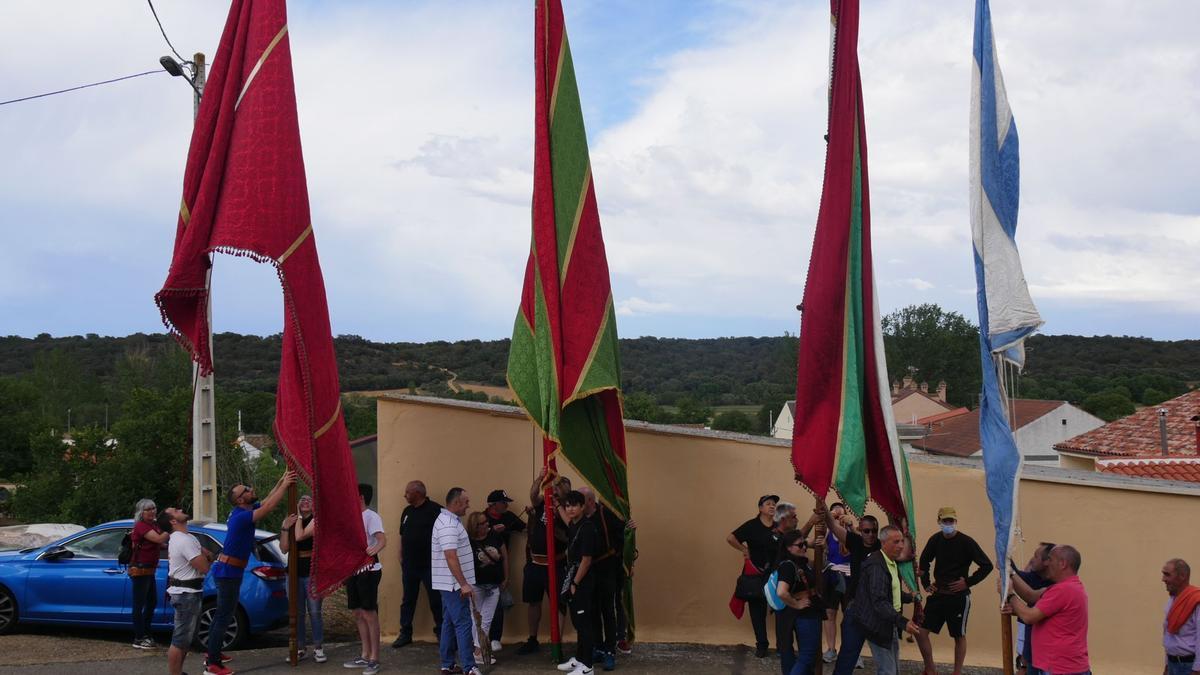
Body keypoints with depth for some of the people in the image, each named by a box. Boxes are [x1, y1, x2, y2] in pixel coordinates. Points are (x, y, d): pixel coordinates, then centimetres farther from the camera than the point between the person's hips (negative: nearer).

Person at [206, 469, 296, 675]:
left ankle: (213, 654, 28)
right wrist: (285, 484, -22)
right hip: (228, 571, -10)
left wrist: (282, 479, 11)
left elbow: (267, 499, 18)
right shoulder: (241, 517, -22)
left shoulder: (242, 511, 7)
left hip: (227, 570, 10)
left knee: (222, 613, 18)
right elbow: (269, 506, -29)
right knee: (224, 616, -9)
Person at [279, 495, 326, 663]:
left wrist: (300, 516, -11)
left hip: (313, 572, -4)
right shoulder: (289, 521, 8)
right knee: (297, 613, 7)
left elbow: (300, 536, -21)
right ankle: (301, 648, 16)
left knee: (314, 612, -3)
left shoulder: (316, 520, -5)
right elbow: (284, 548, 0)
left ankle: (318, 648, 6)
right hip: (295, 572, 4)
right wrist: (285, 528, -11)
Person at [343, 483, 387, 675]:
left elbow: (382, 539, -27)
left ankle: (374, 659, -2)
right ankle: (365, 656, 20)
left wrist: (375, 549, -46)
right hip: (352, 570, 9)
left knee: (369, 614, -6)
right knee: (358, 614, 12)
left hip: (368, 570, -9)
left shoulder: (371, 517, -13)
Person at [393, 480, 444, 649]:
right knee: (408, 600, 10)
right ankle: (405, 633, 17)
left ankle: (441, 631, 12)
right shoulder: (407, 512, 12)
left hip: (429, 564, -6)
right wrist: (400, 555, 10)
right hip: (409, 564, 6)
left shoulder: (435, 510, -10)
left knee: (436, 600, 1)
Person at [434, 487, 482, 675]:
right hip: (454, 584, -10)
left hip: (450, 584, 10)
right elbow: (451, 556, -26)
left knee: (449, 623, 12)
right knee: (463, 624, -9)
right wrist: (463, 583, -26)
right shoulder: (448, 525, -19)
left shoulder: (448, 520, 14)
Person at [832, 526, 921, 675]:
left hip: (889, 624, 10)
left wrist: (910, 598, 12)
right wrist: (903, 622, -36)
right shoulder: (876, 566, -23)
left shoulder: (892, 563, 9)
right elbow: (880, 602, -30)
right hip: (878, 626, -10)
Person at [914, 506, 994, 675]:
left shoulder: (966, 542, -12)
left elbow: (987, 566, -12)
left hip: (959, 597, -4)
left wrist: (968, 582, -13)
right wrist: (926, 583, 9)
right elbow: (924, 561, 19)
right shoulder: (935, 540, 1)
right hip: (938, 594, 4)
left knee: (959, 636, 7)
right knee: (920, 631, -1)